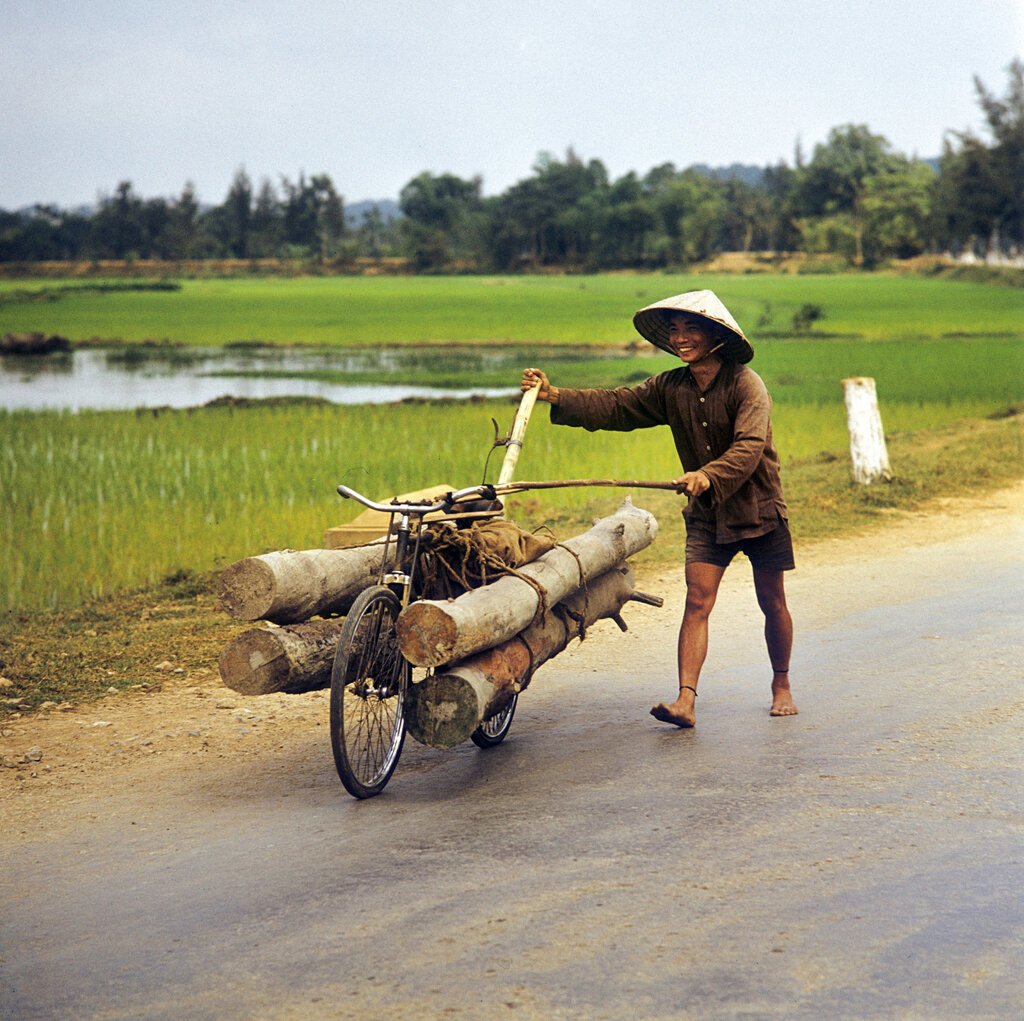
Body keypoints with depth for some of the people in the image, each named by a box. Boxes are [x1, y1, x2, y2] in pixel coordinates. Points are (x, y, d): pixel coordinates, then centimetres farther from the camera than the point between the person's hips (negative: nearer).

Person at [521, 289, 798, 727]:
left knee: (772, 603, 7)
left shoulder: (745, 384, -16)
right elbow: (616, 406, 0)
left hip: (759, 509, -4)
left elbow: (749, 446, -29)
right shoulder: (671, 388, 1)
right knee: (697, 601, -11)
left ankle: (781, 686, 28)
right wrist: (555, 397, -12)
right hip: (706, 514, 4)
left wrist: (709, 475, -46)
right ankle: (685, 700, -20)